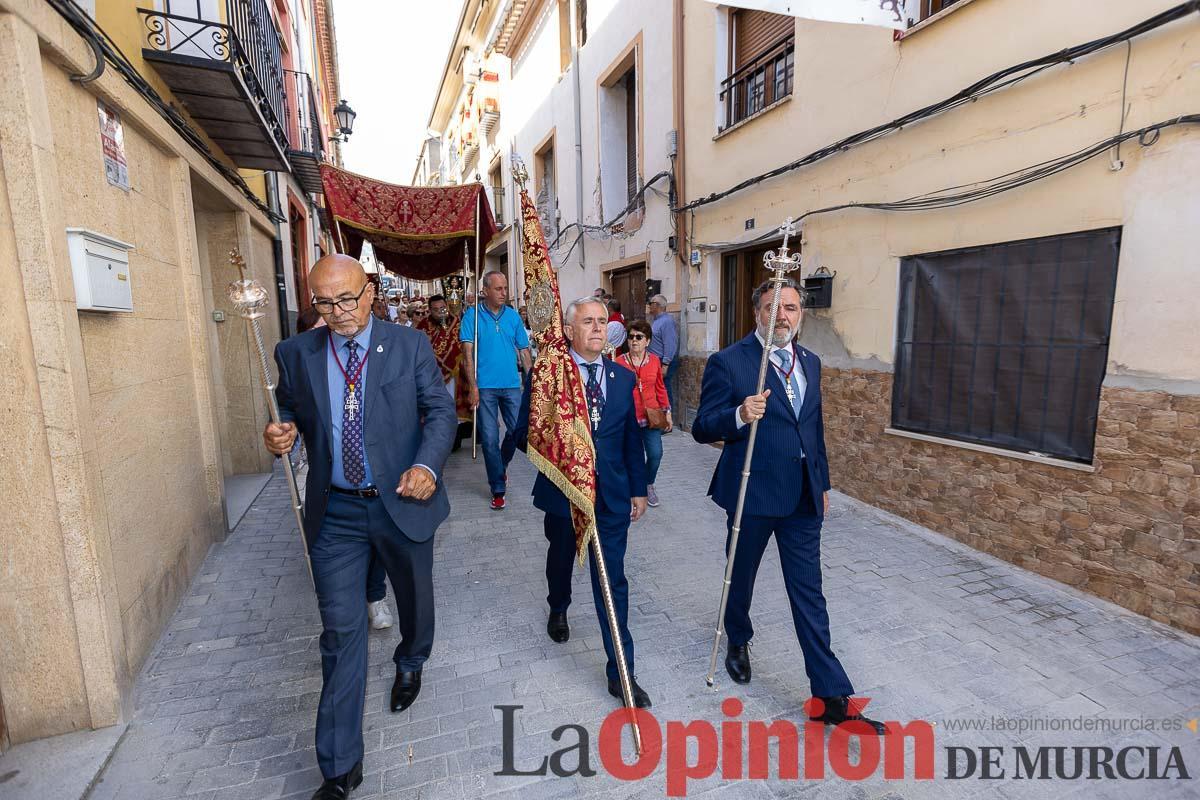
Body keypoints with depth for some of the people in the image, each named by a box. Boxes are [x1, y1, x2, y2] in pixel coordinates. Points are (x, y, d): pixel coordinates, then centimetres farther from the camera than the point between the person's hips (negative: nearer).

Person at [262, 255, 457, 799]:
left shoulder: (410, 345, -7)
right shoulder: (295, 353, -1)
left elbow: (440, 410, -5)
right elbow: (288, 411, 11)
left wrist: (427, 465, -22)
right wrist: (280, 434, -14)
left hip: (403, 503, 0)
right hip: (335, 513, 1)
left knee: (415, 599, 21)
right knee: (340, 630, 5)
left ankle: (410, 664, 57)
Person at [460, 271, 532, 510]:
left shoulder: (513, 316, 7)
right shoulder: (472, 315, -2)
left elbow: (524, 350, 10)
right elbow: (468, 353, -6)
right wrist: (473, 386, -12)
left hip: (511, 384, 3)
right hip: (485, 386, -3)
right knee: (490, 438, 2)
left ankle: (501, 466, 35)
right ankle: (498, 489, 14)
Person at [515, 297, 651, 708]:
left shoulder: (624, 378, 2)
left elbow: (632, 438, 7)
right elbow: (524, 435, -7)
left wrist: (639, 489, 8)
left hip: (612, 493, 1)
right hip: (562, 490, 0)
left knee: (613, 580, 2)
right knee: (561, 559, 25)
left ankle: (620, 672, 15)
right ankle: (558, 610, 58)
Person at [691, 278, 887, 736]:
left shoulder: (810, 363, 8)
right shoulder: (728, 363, -12)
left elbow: (815, 428, 16)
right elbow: (702, 428, -13)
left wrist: (823, 484, 18)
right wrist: (740, 415, -32)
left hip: (803, 495, 4)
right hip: (753, 491, -4)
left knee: (809, 592, 7)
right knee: (741, 577, 18)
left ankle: (831, 696, 17)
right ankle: (738, 642, 46)